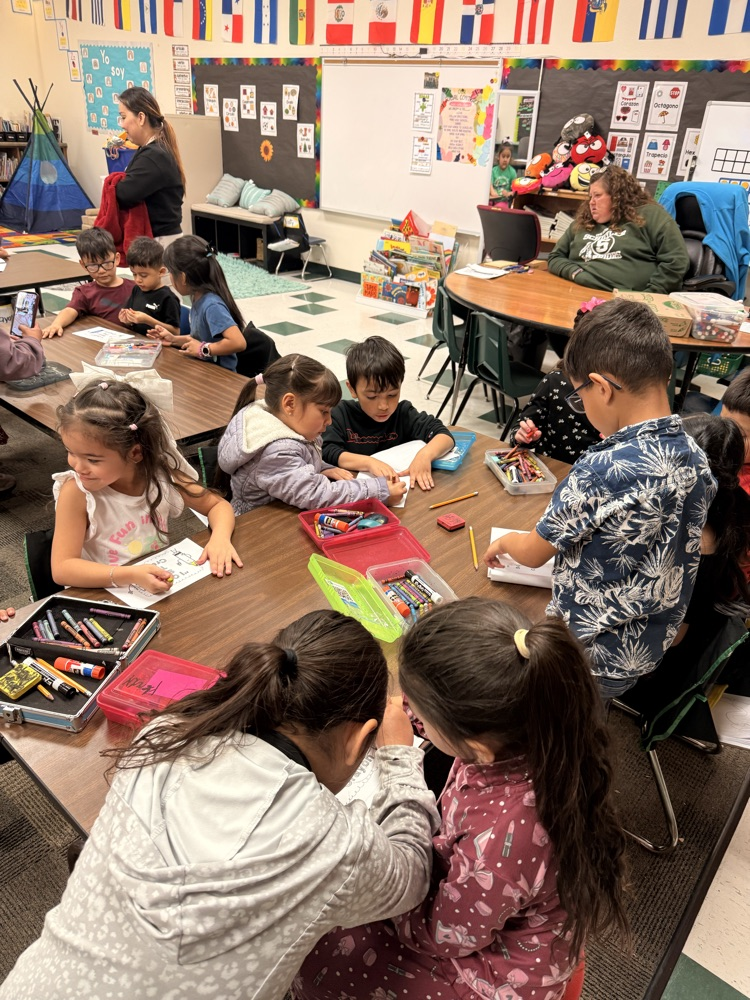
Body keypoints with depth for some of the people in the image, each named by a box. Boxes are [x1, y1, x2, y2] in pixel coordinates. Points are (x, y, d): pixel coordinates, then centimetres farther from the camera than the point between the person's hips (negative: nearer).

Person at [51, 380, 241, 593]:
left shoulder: (160, 475, -9)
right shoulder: (76, 492, -17)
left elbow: (217, 505, 2)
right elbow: (62, 568, -20)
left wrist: (220, 538, -18)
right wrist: (130, 576, -32)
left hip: (159, 592, 3)